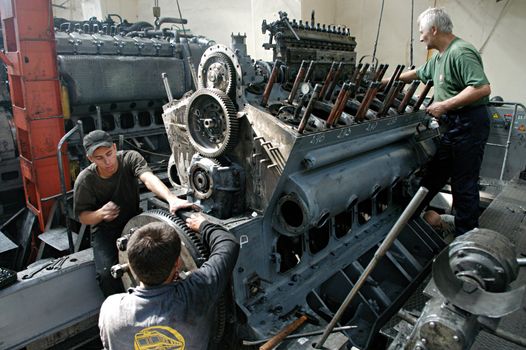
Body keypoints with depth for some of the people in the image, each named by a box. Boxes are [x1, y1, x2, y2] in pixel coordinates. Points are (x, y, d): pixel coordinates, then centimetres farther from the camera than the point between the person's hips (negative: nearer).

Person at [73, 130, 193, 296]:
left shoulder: (130, 158, -16)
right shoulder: (85, 180, -13)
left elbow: (149, 179, -36)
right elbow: (83, 217, -4)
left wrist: (172, 199, -56)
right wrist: (101, 214, -29)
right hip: (105, 231, 0)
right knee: (107, 273, -25)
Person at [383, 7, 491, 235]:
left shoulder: (460, 53, -18)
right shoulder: (439, 57, 14)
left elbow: (483, 88, -26)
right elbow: (417, 73, 30)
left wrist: (445, 105, -23)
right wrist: (386, 82, 30)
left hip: (469, 124, -10)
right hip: (453, 125, 10)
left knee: (464, 182, -1)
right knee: (434, 173, 18)